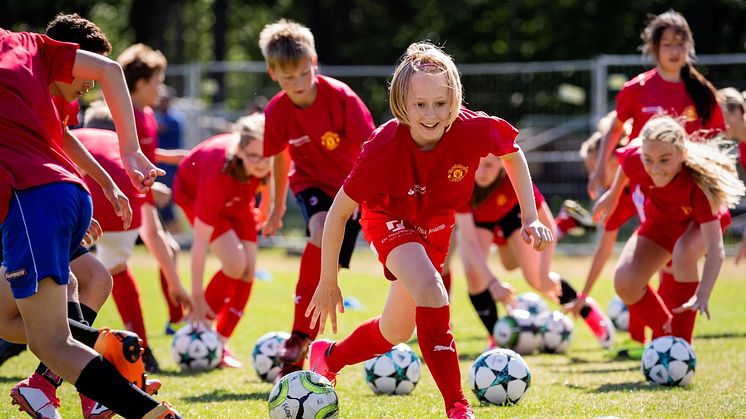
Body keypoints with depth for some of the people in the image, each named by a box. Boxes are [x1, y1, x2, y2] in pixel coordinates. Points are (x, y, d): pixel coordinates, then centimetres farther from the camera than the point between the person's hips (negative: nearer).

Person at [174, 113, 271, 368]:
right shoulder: (219, 172, -45)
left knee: (249, 269, -7)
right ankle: (197, 326, -1)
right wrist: (197, 299, -39)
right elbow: (200, 240, -41)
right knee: (235, 263, -22)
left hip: (237, 196, 5)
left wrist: (267, 208, 9)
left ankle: (220, 344, 5)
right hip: (193, 191, -5)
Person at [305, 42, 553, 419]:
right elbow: (338, 212, -23)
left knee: (396, 331, 13)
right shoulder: (384, 148, -35)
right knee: (430, 291, -32)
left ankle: (328, 357, 43)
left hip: (435, 225, 4)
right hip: (389, 219, -4)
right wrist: (328, 284, -17)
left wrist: (530, 218, -11)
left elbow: (513, 154, -6)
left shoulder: (473, 130, -30)